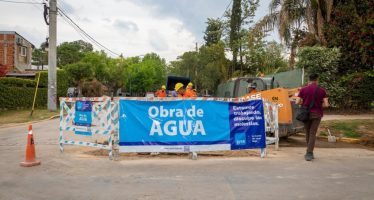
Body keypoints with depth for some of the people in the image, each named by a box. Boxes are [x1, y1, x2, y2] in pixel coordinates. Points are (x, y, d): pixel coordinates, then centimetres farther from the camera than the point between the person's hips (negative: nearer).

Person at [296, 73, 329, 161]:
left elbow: (297, 102, -5)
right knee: (312, 134, -1)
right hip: (317, 114, -1)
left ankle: (310, 153, 23)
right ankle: (309, 154, -9)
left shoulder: (303, 89, -2)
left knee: (307, 133, 14)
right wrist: (319, 105, 13)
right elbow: (326, 104, -6)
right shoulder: (322, 90, -2)